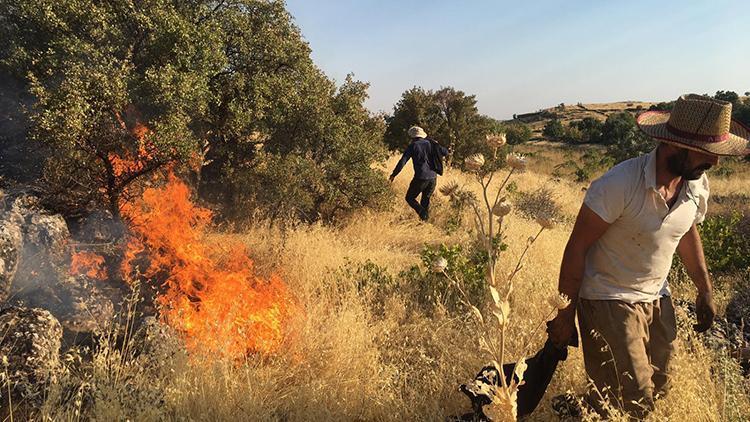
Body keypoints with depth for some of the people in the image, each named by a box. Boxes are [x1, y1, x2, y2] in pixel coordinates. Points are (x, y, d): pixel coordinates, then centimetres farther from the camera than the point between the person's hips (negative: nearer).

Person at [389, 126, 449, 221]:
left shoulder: (413, 146, -2)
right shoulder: (430, 143, 9)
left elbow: (402, 161, -8)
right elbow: (445, 152, 9)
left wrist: (394, 174, -3)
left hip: (421, 178, -5)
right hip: (433, 177, 5)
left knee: (410, 198, 10)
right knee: (426, 199, 21)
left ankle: (423, 214, -9)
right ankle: (425, 218, 18)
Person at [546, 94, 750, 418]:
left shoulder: (698, 185, -3)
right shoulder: (620, 184, -26)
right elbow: (577, 248, -20)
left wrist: (704, 291, 17)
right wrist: (565, 315, -16)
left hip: (657, 300, 7)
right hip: (608, 302, -7)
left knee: (658, 388, 17)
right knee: (632, 402, -7)